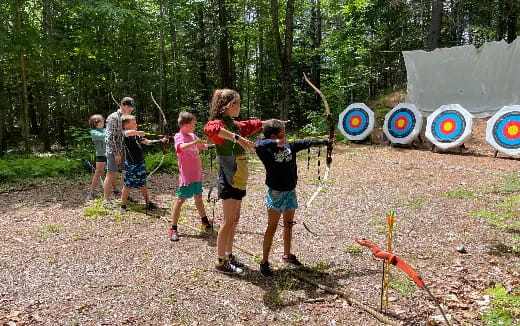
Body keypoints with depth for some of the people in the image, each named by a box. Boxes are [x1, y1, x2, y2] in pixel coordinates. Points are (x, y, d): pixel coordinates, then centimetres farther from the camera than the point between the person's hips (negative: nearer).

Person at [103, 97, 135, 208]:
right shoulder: (113, 118, -11)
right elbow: (110, 137, -15)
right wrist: (116, 153, -17)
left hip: (125, 151, 8)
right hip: (114, 152, -7)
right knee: (111, 175, -2)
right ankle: (106, 199, 6)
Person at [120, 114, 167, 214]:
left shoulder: (137, 135, 12)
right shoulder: (124, 134, -10)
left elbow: (148, 142, 15)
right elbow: (128, 133, -35)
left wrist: (161, 141, 9)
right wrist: (138, 132, -34)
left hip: (140, 163, 6)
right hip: (130, 164, -6)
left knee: (143, 184, 15)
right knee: (128, 185, 2)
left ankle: (148, 203, 25)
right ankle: (123, 206, 13)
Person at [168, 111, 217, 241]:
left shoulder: (193, 136, 9)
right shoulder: (179, 137, -13)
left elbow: (203, 146, 23)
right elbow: (182, 147, -37)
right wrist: (194, 142, -46)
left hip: (197, 174, 8)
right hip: (186, 175, -8)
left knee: (198, 197, 21)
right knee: (180, 199, -4)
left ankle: (204, 222, 37)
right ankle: (173, 229, 2)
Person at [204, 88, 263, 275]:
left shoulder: (234, 124, 13)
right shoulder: (218, 123, -14)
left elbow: (253, 125, 31)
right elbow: (211, 129, -40)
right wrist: (238, 138, -46)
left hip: (238, 179, 9)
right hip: (229, 179, -9)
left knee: (234, 219, 15)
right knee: (228, 220, -2)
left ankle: (229, 256, 28)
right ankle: (221, 262, 10)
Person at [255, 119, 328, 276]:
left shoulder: (290, 146, 3)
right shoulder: (267, 150, -15)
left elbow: (307, 143, 9)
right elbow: (259, 144, -36)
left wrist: (325, 141, 10)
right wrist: (276, 142, -33)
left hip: (290, 192, 6)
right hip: (276, 193, -6)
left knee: (288, 224, 18)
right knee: (272, 227, -2)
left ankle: (287, 255, 35)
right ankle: (264, 262, 8)